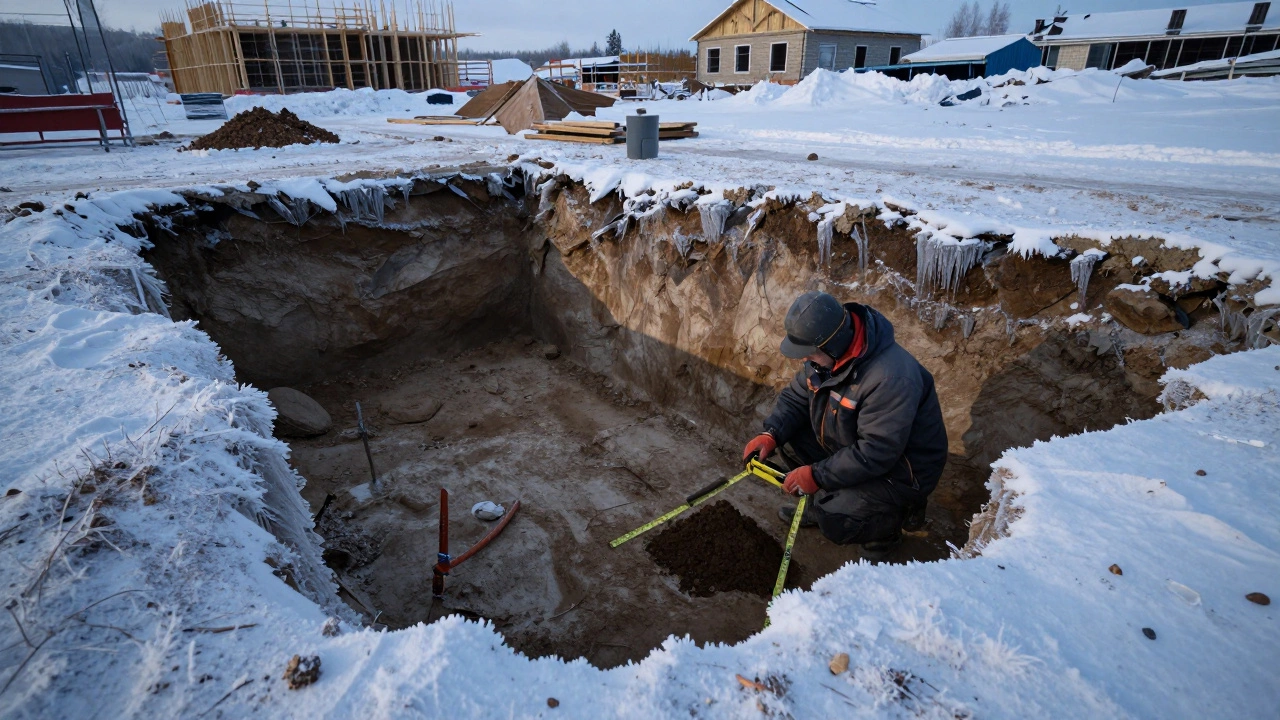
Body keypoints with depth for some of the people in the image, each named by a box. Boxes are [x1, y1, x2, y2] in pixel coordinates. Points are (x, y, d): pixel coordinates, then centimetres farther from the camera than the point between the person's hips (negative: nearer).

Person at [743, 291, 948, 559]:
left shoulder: (890, 379, -36)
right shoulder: (829, 352, -10)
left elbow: (875, 454, -34)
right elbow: (796, 396, -1)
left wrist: (817, 475, -29)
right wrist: (771, 434, -17)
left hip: (899, 469, -8)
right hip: (849, 446, 8)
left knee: (833, 521, -25)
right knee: (788, 436, -3)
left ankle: (886, 526, 9)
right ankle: (821, 502, 17)